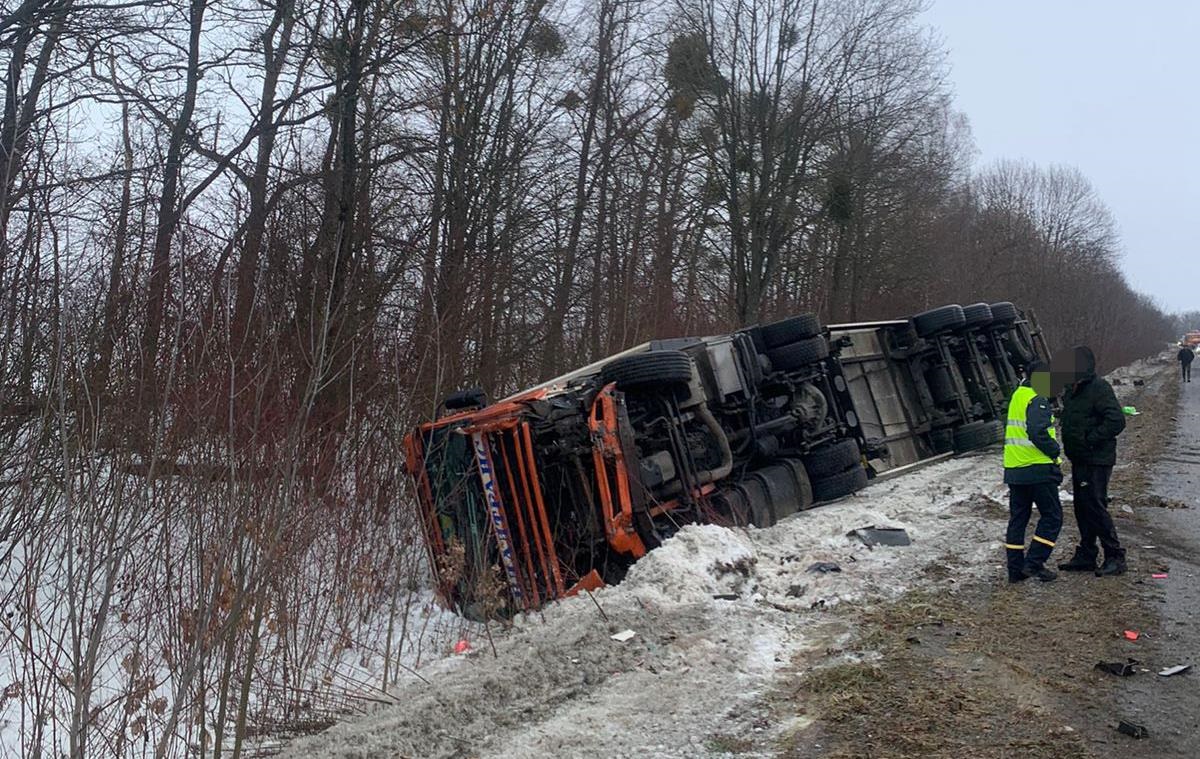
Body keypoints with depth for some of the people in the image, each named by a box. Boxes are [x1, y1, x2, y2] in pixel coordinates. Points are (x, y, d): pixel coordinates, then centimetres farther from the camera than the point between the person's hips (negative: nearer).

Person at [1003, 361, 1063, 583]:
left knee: (1018, 517, 12)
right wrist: (1055, 451, -10)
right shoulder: (1037, 400, -12)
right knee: (1051, 516, 2)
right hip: (1038, 468, -8)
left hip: (1014, 468, 8)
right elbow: (1038, 432, -23)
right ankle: (1034, 563, -3)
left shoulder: (1018, 396, 15)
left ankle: (1015, 568, 13)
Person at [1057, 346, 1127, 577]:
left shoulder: (1099, 388, -16)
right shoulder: (1072, 389, 12)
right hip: (1080, 460, 9)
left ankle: (1115, 557, 2)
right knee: (1082, 507, 13)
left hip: (1097, 461, -9)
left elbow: (1117, 421, -24)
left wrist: (1091, 439, -20)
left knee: (1095, 506, -8)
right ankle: (1086, 556, 22)